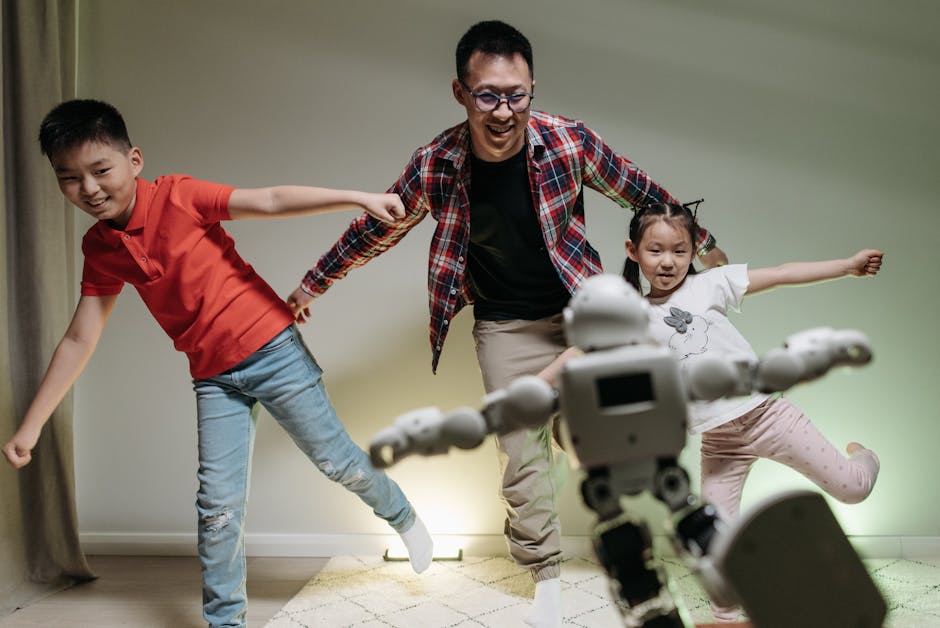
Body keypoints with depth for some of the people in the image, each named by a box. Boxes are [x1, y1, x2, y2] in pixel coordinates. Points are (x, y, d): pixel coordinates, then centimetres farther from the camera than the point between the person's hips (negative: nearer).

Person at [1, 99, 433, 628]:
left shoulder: (177, 196, -14)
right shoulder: (100, 248, 1)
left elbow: (272, 201, -19)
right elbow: (79, 340, 5)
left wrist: (358, 197, -27)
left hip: (270, 347, -4)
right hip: (214, 376, 4)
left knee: (335, 458, 5)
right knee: (219, 503, 2)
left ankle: (405, 519, 33)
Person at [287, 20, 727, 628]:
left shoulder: (568, 139, -19)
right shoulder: (436, 164, -18)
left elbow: (640, 191, -1)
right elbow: (376, 229, -1)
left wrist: (704, 242, 10)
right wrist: (312, 285, 9)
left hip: (582, 309, 0)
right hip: (506, 327, 0)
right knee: (523, 454, 3)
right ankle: (546, 577, 22)